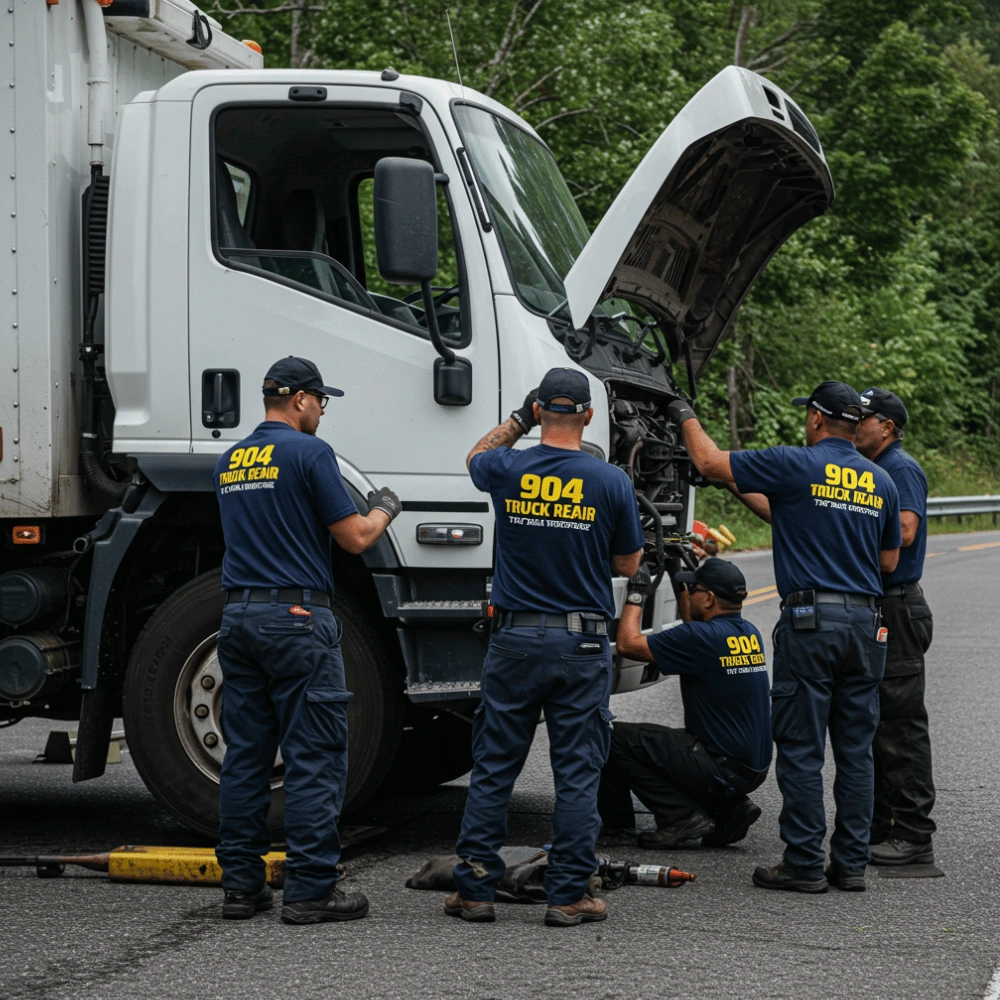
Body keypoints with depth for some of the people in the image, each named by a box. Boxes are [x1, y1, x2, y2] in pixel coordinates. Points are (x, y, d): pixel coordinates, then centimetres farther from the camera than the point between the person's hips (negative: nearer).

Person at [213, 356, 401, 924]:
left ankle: (242, 883, 11)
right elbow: (355, 538, -8)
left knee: (245, 755, 9)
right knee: (315, 757, -3)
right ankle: (310, 889, -4)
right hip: (297, 617, -7)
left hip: (239, 616, 7)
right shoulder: (309, 452, -9)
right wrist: (384, 510, 12)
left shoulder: (230, 462, 14)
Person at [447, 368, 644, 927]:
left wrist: (518, 421, 27)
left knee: (494, 769, 9)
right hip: (583, 645, -1)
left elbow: (476, 457, 23)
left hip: (515, 639, 1)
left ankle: (475, 889, 10)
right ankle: (569, 895, 5)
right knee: (578, 773, 4)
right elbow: (628, 564, 5)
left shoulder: (508, 471, -3)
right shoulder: (612, 482, -7)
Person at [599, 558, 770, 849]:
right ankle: (729, 810, 11)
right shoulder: (749, 634, 8)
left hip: (725, 769, -9)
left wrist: (636, 593, 2)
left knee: (616, 740, -5)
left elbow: (628, 643, -11)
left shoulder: (704, 637, -18)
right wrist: (684, 588, 27)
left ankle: (683, 817, -7)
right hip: (755, 767, 9)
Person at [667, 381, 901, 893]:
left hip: (809, 620, -5)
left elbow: (709, 461, 3)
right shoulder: (880, 482, 11)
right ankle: (851, 863, 12)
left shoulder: (796, 465, -6)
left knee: (801, 749, -1)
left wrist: (685, 417, 21)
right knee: (855, 749, 9)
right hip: (865, 623, 5)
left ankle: (804, 863, 0)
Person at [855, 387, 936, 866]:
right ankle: (877, 828, 20)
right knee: (871, 724, 13)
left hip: (897, 610, -10)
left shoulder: (901, 470, -12)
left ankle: (914, 836, -6)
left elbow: (904, 531, -25)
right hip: (870, 608, 10)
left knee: (900, 727, -8)